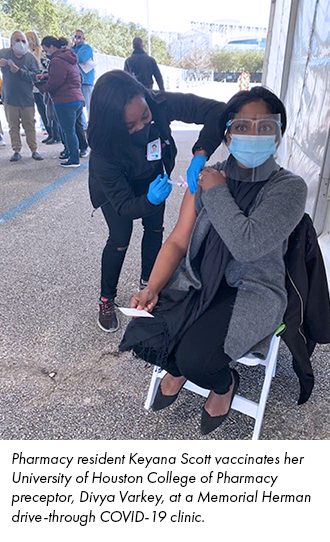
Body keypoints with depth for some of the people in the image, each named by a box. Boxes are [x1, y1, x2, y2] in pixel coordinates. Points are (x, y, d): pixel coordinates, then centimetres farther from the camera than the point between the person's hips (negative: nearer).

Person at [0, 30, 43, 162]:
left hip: (27, 98, 0)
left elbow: (35, 76, -9)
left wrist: (19, 71, -21)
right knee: (13, 126, 5)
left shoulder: (30, 57, -1)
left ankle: (34, 150, 12)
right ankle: (16, 151, 12)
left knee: (30, 126, 5)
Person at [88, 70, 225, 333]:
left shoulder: (159, 105, -37)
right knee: (120, 239, -6)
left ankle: (148, 281, 34)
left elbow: (216, 110, -37)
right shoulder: (103, 151, -40)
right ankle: (106, 299, 18)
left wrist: (200, 155, -52)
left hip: (152, 177, 4)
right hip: (115, 185, -3)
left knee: (155, 229, 8)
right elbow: (124, 206, -32)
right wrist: (150, 200, -53)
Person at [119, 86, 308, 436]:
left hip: (251, 291, -3)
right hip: (196, 282, 4)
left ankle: (224, 384, 16)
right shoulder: (207, 177, 3)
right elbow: (178, 241, 1)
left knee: (195, 360, -25)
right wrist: (153, 289, -12)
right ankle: (178, 366, 22)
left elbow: (247, 245, -24)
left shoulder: (289, 188, -9)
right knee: (142, 337, -16)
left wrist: (216, 192, -13)